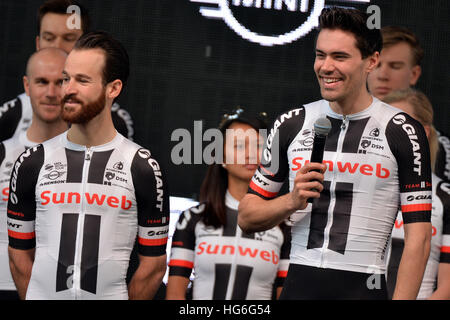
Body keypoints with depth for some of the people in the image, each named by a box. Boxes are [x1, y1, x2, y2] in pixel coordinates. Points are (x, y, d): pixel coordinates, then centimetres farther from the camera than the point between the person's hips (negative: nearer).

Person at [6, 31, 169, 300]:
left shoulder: (142, 167, -2)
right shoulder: (32, 163, 4)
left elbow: (154, 264, -1)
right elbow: (20, 255, 7)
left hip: (111, 293, -1)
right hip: (41, 294, 2)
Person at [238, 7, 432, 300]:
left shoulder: (403, 131, -3)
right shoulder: (291, 124, 7)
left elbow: (418, 237, -6)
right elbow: (247, 216, 10)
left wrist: (402, 299, -15)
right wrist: (292, 201, -9)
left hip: (364, 286, -3)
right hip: (298, 284, 3)